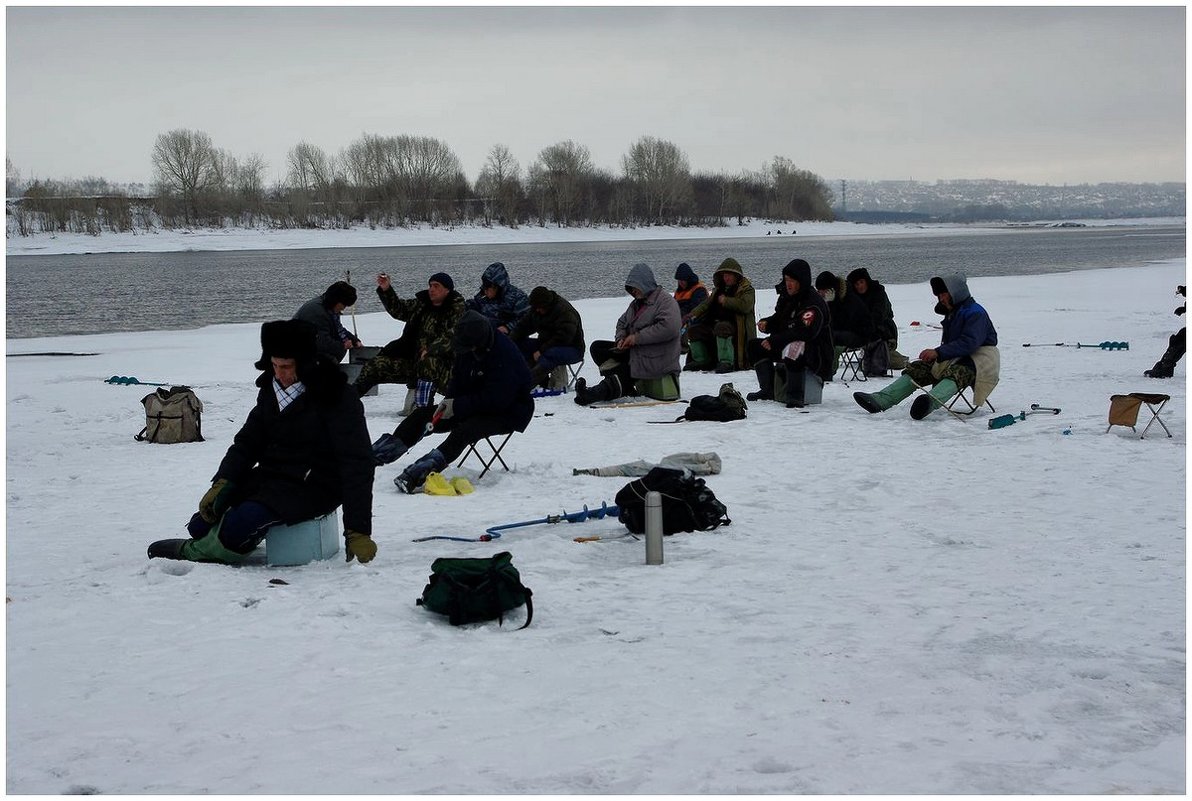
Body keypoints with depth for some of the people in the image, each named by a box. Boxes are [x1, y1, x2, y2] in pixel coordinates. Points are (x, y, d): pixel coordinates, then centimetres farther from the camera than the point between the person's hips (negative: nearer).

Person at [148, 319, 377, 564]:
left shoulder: (339, 399, -16)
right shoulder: (272, 387, 6)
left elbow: (357, 465, -18)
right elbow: (247, 442, 11)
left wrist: (358, 532, -24)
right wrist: (222, 483, -8)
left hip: (312, 488, -7)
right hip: (269, 476, 7)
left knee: (238, 525, -29)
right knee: (202, 523, -8)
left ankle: (194, 552, -1)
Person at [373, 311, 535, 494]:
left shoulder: (505, 355, -28)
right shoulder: (467, 348, -3)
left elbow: (497, 399, -27)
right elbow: (458, 380, 11)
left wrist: (457, 406, -23)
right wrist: (448, 401, -9)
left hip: (508, 412, -9)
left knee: (465, 429, -36)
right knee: (421, 415, -1)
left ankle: (420, 473, -51)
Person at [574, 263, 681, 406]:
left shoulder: (666, 300, -13)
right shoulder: (636, 303, 17)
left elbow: (669, 328, -28)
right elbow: (622, 322, 26)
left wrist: (637, 337, -23)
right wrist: (621, 338, 0)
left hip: (655, 360, -10)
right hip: (633, 352, 10)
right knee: (597, 347, 1)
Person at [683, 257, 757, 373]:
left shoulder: (746, 289, 0)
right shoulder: (719, 289, 23)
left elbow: (745, 305, -19)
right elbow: (706, 304, 18)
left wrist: (725, 301, -11)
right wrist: (693, 314, 0)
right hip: (716, 324, 8)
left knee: (722, 327, -39)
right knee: (694, 329, -4)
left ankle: (726, 362, -39)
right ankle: (701, 360, 5)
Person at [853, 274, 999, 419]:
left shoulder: (976, 313, -12)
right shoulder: (951, 313, 20)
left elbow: (969, 343, -25)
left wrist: (938, 353, -28)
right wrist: (934, 354, 1)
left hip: (978, 359, -9)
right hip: (955, 357, 9)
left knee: (955, 373, -41)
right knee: (917, 368, -7)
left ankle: (932, 401, -72)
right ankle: (880, 400, -23)